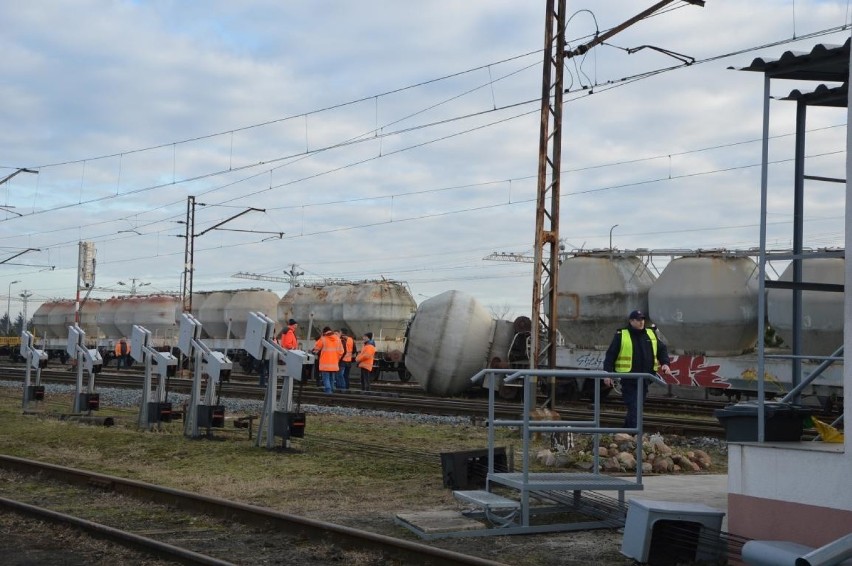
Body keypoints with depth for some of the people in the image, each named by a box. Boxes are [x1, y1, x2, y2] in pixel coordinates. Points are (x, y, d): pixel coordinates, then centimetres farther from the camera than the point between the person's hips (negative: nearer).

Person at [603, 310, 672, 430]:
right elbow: (610, 355, -4)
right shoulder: (621, 336, -3)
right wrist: (607, 372, -12)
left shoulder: (651, 335, 11)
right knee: (634, 408, -11)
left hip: (644, 379, 5)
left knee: (637, 407, 14)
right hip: (629, 379, -5)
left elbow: (662, 349, 20)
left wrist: (665, 363, 3)